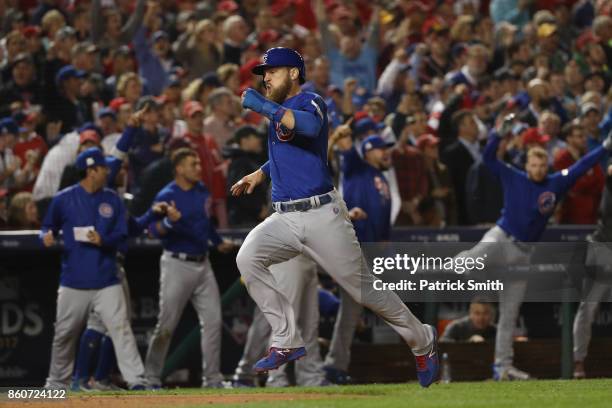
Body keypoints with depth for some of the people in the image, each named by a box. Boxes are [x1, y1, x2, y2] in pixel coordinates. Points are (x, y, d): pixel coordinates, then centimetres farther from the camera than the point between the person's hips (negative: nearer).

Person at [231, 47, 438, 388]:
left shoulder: (310, 103, -7)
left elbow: (308, 126, -33)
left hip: (322, 215, -7)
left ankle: (422, 342, 20)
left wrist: (263, 105, -27)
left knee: (364, 290, -1)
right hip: (284, 219, 7)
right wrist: (260, 174, 24)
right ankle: (287, 343, -13)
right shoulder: (278, 113, 17)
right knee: (248, 258, -19)